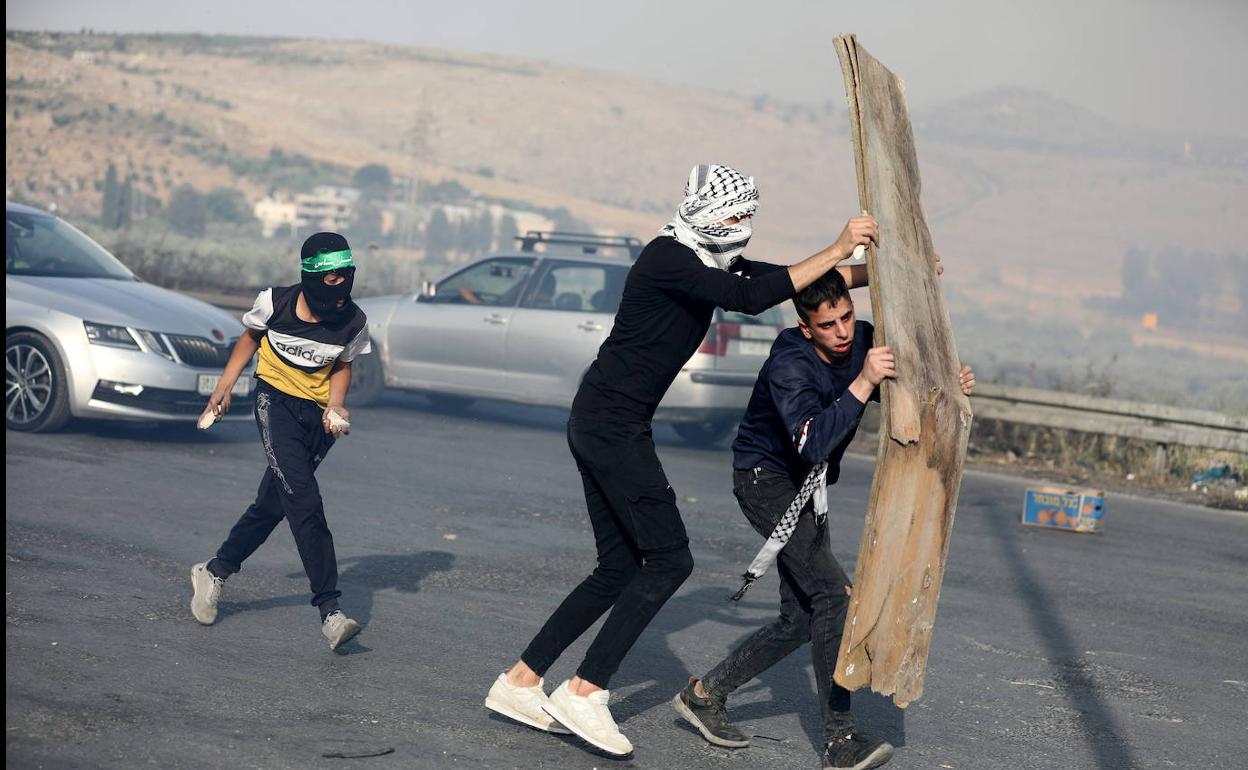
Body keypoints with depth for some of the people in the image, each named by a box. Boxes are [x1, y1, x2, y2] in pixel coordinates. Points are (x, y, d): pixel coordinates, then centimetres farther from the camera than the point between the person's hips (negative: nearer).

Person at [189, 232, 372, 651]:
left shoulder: (353, 322, -5)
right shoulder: (275, 302, -9)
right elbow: (251, 338, 11)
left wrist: (335, 406, -6)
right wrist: (224, 388, 13)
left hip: (317, 415, 3)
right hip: (276, 400, -3)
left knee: (272, 504, 7)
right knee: (305, 503, -19)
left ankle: (215, 571, 30)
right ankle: (330, 609, -23)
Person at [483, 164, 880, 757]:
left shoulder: (707, 260, 12)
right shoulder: (668, 259, -17)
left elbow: (783, 279, 15)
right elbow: (750, 299, -28)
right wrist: (838, 249, -24)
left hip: (605, 426, 10)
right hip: (611, 425, -10)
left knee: (619, 568, 11)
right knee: (669, 559, -8)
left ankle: (518, 683, 14)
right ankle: (584, 694, -6)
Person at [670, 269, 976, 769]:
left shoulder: (864, 341, -7)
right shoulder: (789, 365, -28)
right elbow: (813, 444, -41)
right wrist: (863, 383, -48)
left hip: (807, 490, 8)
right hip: (765, 478, -8)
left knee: (801, 619, 7)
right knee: (833, 593, -21)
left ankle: (705, 693, 20)